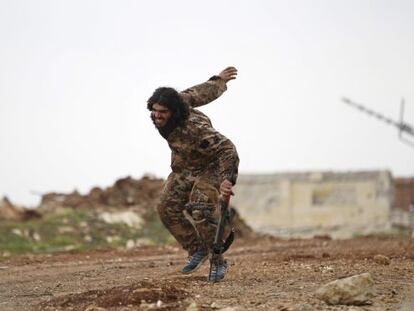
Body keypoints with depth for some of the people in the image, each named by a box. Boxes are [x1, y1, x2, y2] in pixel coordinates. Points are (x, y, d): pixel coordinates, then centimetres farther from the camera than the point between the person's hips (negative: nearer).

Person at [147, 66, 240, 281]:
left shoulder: (194, 128, -40)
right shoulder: (178, 100, -18)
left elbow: (226, 149, -40)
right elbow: (197, 94, -1)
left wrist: (227, 179, -50)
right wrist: (218, 81, 17)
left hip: (208, 168, -8)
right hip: (182, 170, 8)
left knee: (201, 211, -26)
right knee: (167, 208, -2)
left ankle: (218, 261, -14)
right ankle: (197, 250, 11)